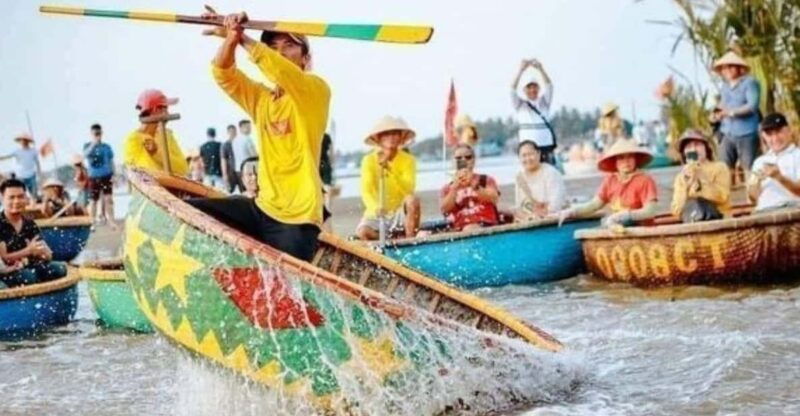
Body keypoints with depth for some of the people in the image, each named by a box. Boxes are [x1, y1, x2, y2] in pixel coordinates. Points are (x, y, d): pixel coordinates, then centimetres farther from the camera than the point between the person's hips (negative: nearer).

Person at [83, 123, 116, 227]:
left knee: (108, 198, -8)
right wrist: (93, 145, -32)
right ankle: (93, 221, 16)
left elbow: (111, 162, 7)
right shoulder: (87, 146, 2)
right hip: (94, 177, 1)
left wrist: (113, 175, -2)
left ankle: (111, 221, -5)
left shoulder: (106, 147, 3)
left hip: (106, 176, 0)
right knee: (93, 200, 7)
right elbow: (85, 155, -19)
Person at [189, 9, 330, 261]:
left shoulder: (316, 91, -4)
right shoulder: (261, 98, 14)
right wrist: (231, 38, -20)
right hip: (262, 209, 6)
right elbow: (224, 75, -1)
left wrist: (242, 37, -30)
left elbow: (281, 71, -25)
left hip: (298, 218, -6)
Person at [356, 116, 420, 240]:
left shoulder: (408, 160, -4)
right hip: (377, 213, 0)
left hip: (400, 212, 0)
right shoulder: (369, 160, -5)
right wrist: (375, 207, -38)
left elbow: (408, 189, -18)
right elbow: (366, 191, -16)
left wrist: (390, 171, -31)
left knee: (412, 200, -33)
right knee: (362, 232, -32)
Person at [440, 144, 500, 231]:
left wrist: (474, 186, -17)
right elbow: (444, 209, 0)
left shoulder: (486, 180, 16)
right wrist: (455, 187, -10)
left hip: (488, 227, 0)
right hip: (461, 231, 0)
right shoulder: (447, 189, 18)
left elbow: (494, 199, -4)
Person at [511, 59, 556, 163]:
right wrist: (521, 70, -21)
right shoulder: (520, 105, 6)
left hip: (546, 146, 2)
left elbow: (549, 85, -5)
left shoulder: (544, 102, 10)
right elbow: (513, 89, -8)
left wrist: (540, 69, -21)